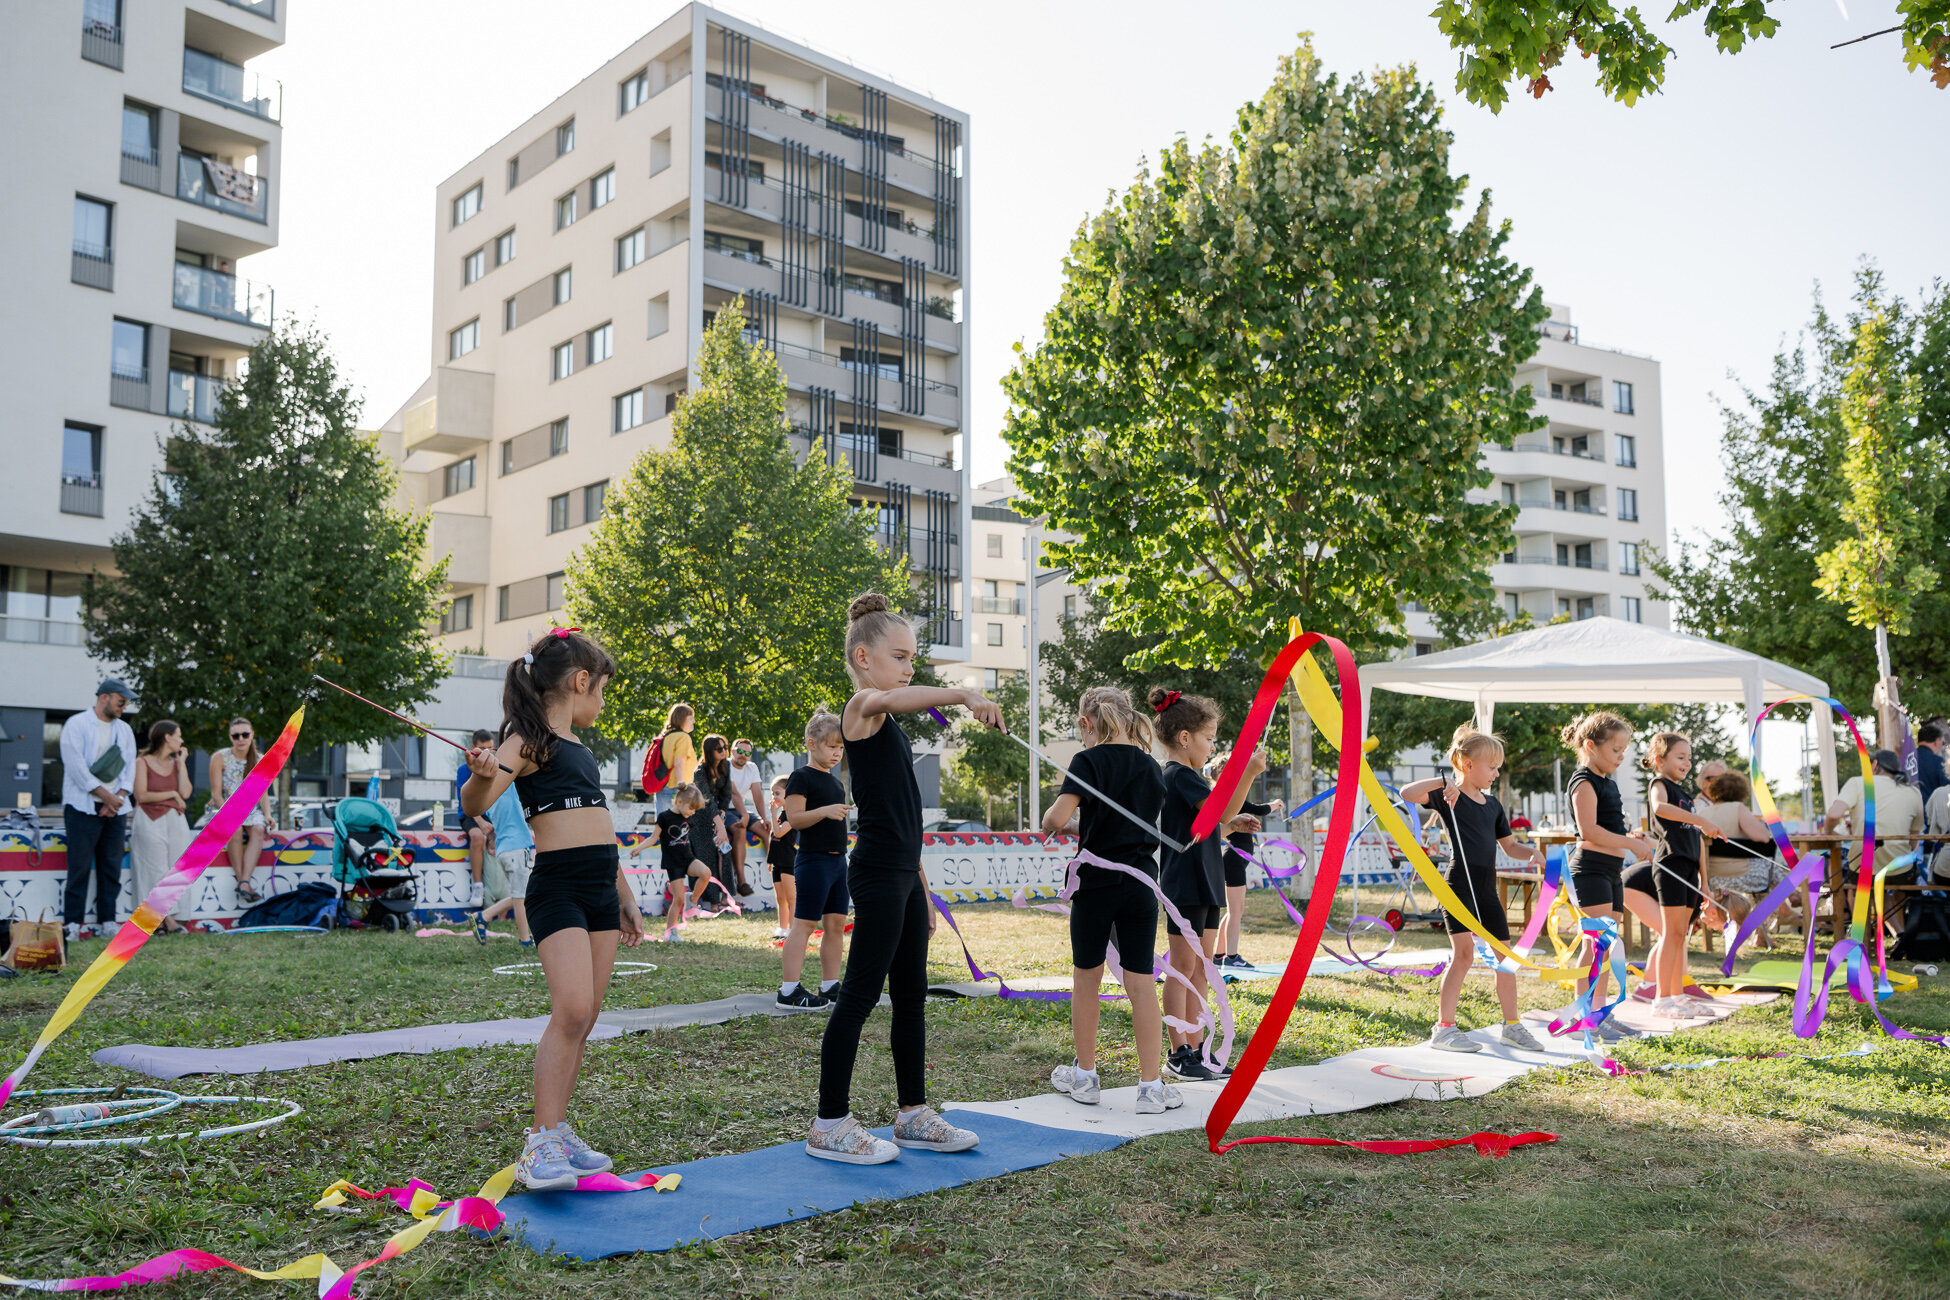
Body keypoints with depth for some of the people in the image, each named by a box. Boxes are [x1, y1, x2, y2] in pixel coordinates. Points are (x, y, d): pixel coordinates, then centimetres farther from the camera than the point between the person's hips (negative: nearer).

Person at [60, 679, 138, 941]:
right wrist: (105, 795, -12)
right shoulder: (76, 725, -2)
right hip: (83, 807, -5)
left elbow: (129, 766, 11)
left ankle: (107, 920, 9)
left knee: (112, 866, 4)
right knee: (80, 866, -7)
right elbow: (76, 766, -10)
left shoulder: (124, 730, 16)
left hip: (116, 808, 5)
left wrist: (118, 797, -5)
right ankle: (72, 922, -2)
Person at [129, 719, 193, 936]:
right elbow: (141, 796, -8)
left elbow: (185, 793, 1)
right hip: (150, 822, -5)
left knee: (175, 868, -4)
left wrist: (181, 763, 3)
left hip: (175, 820, 5)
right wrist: (172, 794, -2)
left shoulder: (176, 763, 15)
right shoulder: (142, 762, 1)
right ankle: (167, 917, -8)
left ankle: (160, 918, -3)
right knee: (156, 868, -8)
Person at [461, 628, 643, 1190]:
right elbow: (475, 804, -19)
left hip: (601, 891, 8)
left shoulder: (580, 749, 20)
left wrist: (624, 898, 27)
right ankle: (539, 1144, -13)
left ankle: (557, 1132, 13)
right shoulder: (531, 741, -5)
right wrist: (482, 776, -42)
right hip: (557, 886, -8)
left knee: (584, 1019, 6)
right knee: (571, 1011, -18)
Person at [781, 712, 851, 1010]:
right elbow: (794, 818, -16)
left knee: (836, 923, 8)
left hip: (837, 860, 8)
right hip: (813, 860, -8)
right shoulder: (801, 778, -8)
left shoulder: (836, 782, 18)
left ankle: (830, 986, 15)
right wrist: (825, 811, -28)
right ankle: (789, 990, -5)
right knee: (804, 923, -8)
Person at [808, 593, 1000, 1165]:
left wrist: (922, 888, 20)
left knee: (911, 993, 13)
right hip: (878, 874, -9)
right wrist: (965, 694, -44)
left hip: (904, 872, 9)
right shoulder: (862, 707, -8)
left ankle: (913, 1114, 22)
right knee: (860, 994, -4)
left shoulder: (891, 726, 18)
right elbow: (894, 697, -35)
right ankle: (830, 1126, 5)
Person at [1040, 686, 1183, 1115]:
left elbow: (1058, 816, -23)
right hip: (1142, 883, 4)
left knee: (1086, 978, 12)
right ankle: (1151, 1087, 5)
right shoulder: (1150, 766, 7)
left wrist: (1049, 823, 0)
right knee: (1141, 983, 5)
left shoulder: (1089, 761, -10)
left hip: (1096, 883, -4)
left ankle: (1085, 1076, 23)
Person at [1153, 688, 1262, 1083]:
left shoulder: (1181, 777, 18)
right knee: (1183, 968, -3)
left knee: (1200, 969, 11)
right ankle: (1179, 1053, 3)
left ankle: (1196, 1048, 17)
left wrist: (1233, 825, 10)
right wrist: (1248, 773, -30)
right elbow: (1221, 810, -24)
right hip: (1184, 886, -10)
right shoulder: (1179, 776, -13)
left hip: (1204, 886, 10)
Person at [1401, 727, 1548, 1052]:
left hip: (1487, 889, 7)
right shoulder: (1448, 797, -5)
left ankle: (1511, 1026, 25)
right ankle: (1443, 1029, -6)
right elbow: (1408, 794, -20)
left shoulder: (1493, 803, 16)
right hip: (1459, 886, -7)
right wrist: (1443, 782, -26)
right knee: (1463, 952, -13)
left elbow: (1509, 845, 21)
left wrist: (1531, 852, 2)